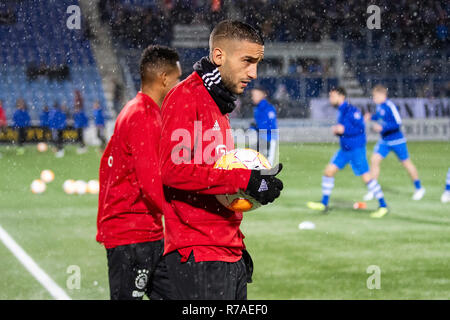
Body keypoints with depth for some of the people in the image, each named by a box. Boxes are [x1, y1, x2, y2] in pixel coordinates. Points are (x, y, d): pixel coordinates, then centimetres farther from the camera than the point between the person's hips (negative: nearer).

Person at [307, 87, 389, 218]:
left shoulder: (351, 110, -16)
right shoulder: (341, 111, 12)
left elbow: (361, 128, -19)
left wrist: (343, 130, -22)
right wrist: (337, 130, 5)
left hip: (356, 149, -9)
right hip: (345, 149, 9)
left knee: (366, 177, -9)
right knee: (329, 171, 6)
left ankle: (383, 206, -3)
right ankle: (324, 204, 14)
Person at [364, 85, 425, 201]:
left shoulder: (390, 106, -23)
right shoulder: (379, 105, 1)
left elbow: (398, 123, -25)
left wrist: (382, 127, -31)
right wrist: (371, 117, 4)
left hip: (396, 141, -7)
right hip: (384, 141, 7)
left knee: (406, 163, 6)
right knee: (374, 160, -7)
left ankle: (419, 188, 24)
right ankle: (373, 190, -1)